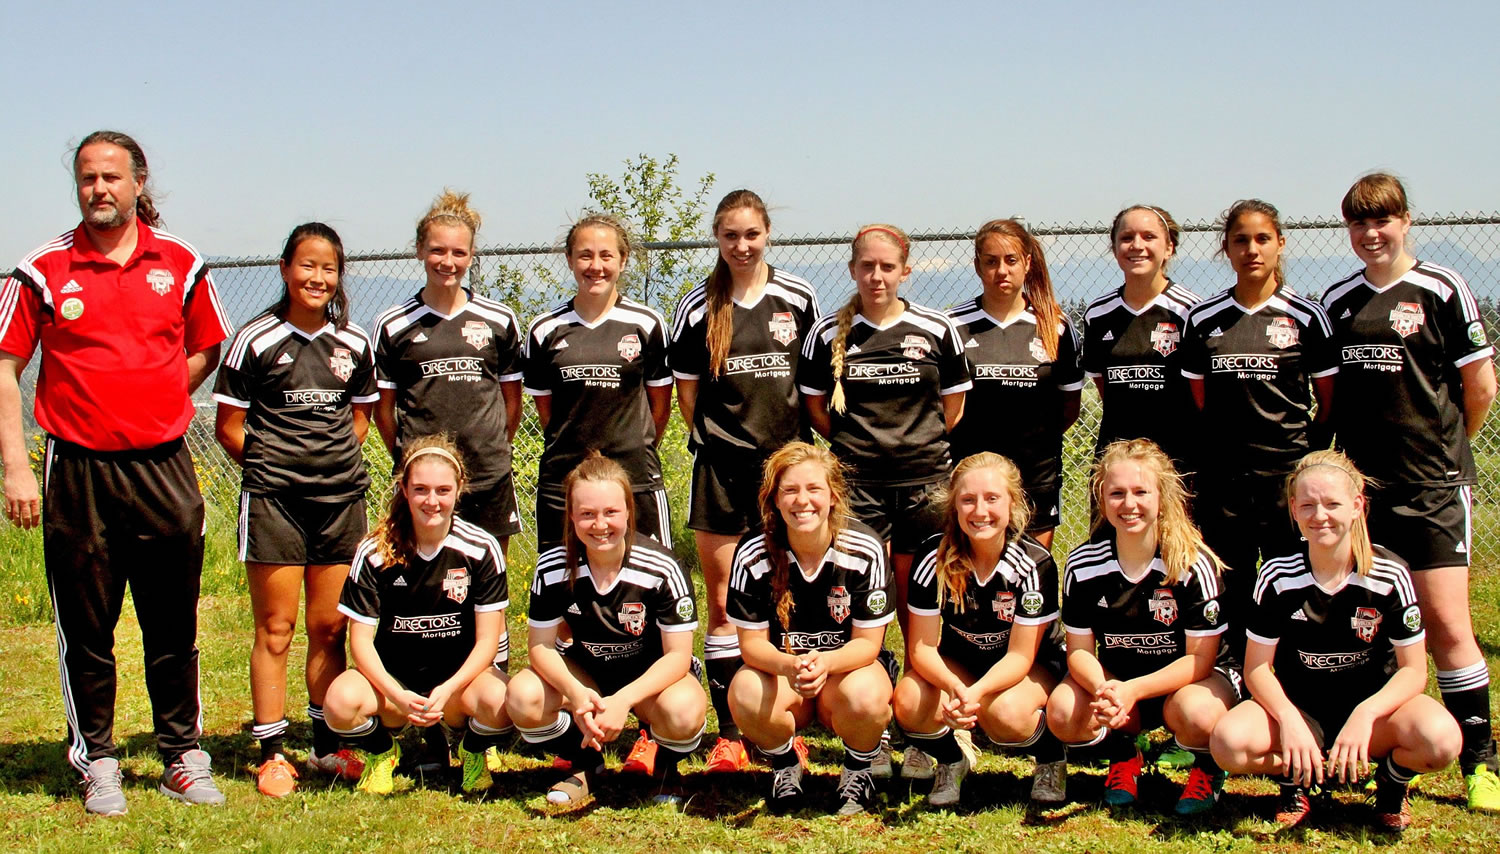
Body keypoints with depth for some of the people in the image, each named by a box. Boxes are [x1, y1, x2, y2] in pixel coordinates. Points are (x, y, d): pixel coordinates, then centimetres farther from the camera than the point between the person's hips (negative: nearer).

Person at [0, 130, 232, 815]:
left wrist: (154, 404, 6)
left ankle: (183, 758, 20)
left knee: (174, 629, 8)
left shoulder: (180, 264, 5)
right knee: (86, 630, 5)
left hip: (164, 469, 2)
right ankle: (98, 764, 18)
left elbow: (206, 349, 19)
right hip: (78, 471, -1)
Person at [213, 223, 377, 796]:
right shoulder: (256, 340, -3)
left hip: (341, 498, 4)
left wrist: (336, 462, 8)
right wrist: (273, 466, -1)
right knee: (275, 629, 1)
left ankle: (326, 744, 21)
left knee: (330, 628, 9)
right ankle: (271, 753, 8)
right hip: (273, 500, -3)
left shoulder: (354, 344, 8)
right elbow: (229, 427, 1)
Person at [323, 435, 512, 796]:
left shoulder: (482, 548, -9)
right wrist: (398, 697, -26)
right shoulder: (375, 552, -9)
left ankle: (474, 752, 4)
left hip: (460, 673, 0)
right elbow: (361, 640, -9)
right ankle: (380, 751, 5)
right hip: (393, 678, 1)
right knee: (340, 701, -32)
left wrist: (447, 690, -27)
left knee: (499, 701, -35)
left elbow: (487, 640, -9)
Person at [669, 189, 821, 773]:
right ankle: (729, 733, 8)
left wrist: (803, 447, 7)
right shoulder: (697, 307, 1)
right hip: (721, 463, -1)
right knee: (723, 602, 1)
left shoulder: (798, 298, 4)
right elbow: (686, 391, 7)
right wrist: (710, 439, 3)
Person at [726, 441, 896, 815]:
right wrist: (788, 666, -35)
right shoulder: (753, 554, -15)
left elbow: (867, 642, -14)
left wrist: (826, 662, -37)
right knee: (745, 694, -33)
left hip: (849, 664, -1)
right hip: (779, 665, 1)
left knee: (865, 698, -36)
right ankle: (785, 764, 2)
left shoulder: (865, 549, -18)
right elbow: (752, 642, -11)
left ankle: (859, 770, 1)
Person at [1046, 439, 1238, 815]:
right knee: (1063, 713, -26)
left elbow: (1200, 659, -17)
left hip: (1189, 677, -2)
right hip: (1114, 678, 3)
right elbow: (1079, 650, -6)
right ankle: (1121, 754, 8)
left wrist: (1132, 691, -32)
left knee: (1195, 713, -37)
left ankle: (1208, 768, 1)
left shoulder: (1193, 564, -19)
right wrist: (1104, 689, -31)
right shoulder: (1083, 564, -10)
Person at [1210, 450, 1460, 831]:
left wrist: (1365, 714, -28)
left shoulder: (1390, 575, -11)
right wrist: (1289, 720, -26)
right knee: (1229, 741, -31)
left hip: (1373, 704, 0)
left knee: (1440, 738, -33)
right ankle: (1297, 776, 4)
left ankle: (1392, 780, 4)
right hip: (1298, 707, 0)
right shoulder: (1277, 576, -10)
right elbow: (1257, 667, -7)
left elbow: (1413, 670, -10)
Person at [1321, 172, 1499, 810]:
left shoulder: (1441, 291, -3)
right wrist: (1356, 444, 9)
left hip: (1432, 488, -4)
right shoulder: (1336, 302, 10)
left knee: (1446, 624, -6)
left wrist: (1440, 446, 9)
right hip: (1359, 484, 4)